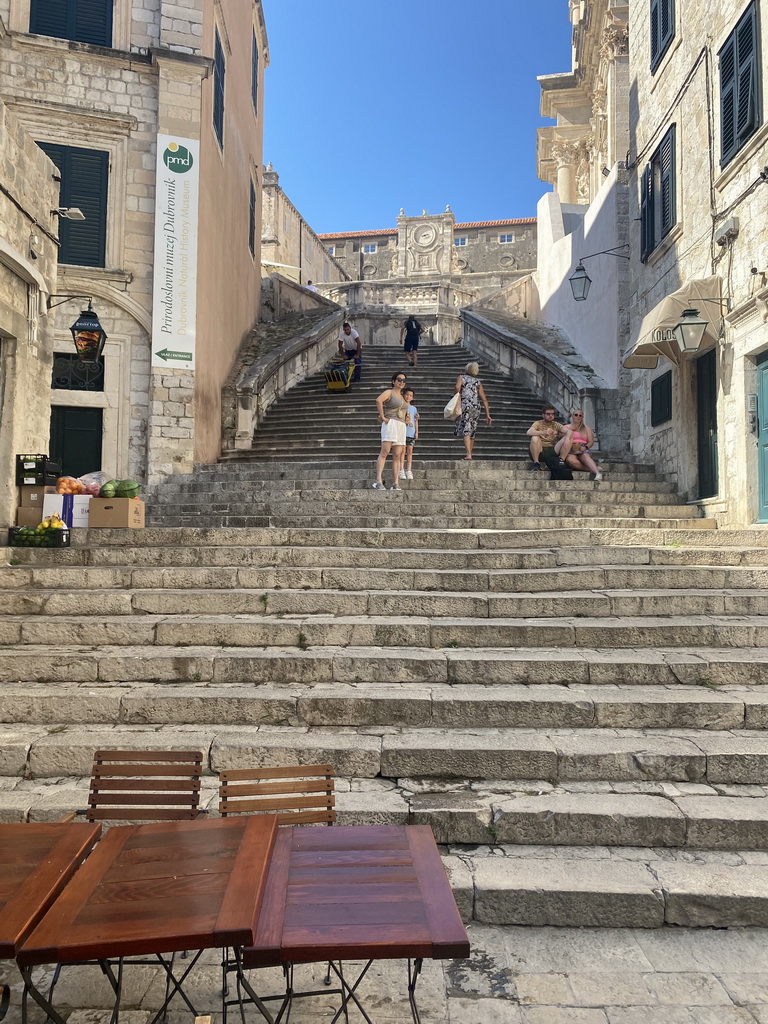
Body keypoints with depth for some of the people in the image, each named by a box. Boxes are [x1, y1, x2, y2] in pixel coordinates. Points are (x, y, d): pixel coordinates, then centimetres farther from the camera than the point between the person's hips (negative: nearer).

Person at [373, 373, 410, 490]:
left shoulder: (401, 396, 24)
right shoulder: (389, 392, 0)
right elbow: (378, 400, -21)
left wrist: (406, 419, 20)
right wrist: (383, 417, -20)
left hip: (401, 427, 8)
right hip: (390, 424, -8)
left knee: (397, 456, 2)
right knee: (384, 452, -18)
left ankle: (395, 484, 1)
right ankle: (378, 482, -27)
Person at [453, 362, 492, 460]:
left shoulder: (461, 377, 12)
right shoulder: (477, 382, 21)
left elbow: (458, 387, -11)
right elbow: (484, 399, 16)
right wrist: (487, 414, 15)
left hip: (465, 405, -4)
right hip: (476, 406, 4)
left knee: (465, 430, -8)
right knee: (472, 432, 13)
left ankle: (468, 455, -21)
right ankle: (470, 454, 16)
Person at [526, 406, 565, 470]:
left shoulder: (556, 424, 13)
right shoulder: (538, 423, 5)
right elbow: (529, 432, -17)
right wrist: (544, 432, -32)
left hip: (553, 451, 2)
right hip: (539, 451, -2)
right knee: (535, 438, -30)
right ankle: (536, 463, -20)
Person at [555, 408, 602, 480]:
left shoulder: (586, 428, 21)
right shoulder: (566, 427, 17)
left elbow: (591, 441, 13)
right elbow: (563, 440, 4)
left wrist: (585, 447, -9)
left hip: (583, 450, 1)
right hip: (570, 450, -1)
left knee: (585, 456, -37)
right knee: (570, 460, -38)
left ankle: (598, 473, -57)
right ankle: (592, 469, -40)